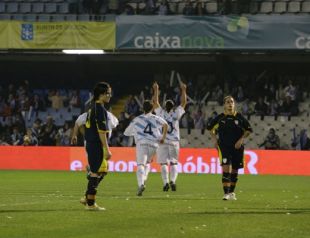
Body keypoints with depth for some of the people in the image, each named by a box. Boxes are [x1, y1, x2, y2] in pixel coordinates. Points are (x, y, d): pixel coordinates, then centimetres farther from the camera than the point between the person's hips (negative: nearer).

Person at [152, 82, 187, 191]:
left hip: (162, 142, 0)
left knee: (164, 164, 2)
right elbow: (183, 103, 5)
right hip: (174, 142, 0)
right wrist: (183, 90, 13)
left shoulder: (161, 113, -3)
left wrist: (156, 90, 17)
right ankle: (172, 180, -13)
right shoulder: (176, 114, -3)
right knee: (174, 163, 7)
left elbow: (155, 103, 9)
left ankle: (165, 182, -9)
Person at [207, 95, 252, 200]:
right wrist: (214, 139, 5)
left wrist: (241, 139, -3)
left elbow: (248, 130, 8)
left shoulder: (239, 117, 0)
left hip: (237, 147, 2)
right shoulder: (220, 118, 0)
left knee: (234, 170, 10)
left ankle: (231, 192, 26)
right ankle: (226, 193, -18)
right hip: (224, 146, -2)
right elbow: (210, 127, 15)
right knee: (226, 168, -16)